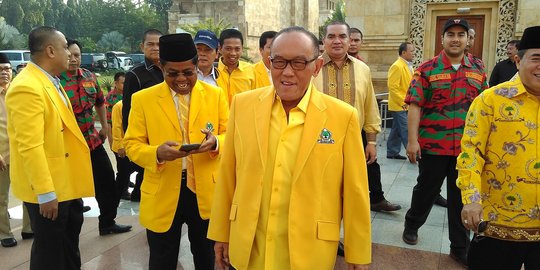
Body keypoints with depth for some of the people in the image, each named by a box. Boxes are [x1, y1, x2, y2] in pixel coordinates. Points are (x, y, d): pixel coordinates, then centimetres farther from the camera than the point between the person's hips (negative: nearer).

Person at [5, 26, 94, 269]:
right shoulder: (26, 87, -22)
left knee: (69, 245, 23)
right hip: (47, 189, -9)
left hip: (65, 182, 9)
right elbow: (30, 146, -27)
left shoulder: (50, 81, 9)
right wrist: (45, 193, -27)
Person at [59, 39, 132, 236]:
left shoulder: (89, 76, 5)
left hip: (93, 141, 6)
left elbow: (100, 102, 19)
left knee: (107, 182, 14)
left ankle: (107, 222, 33)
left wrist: (104, 126, 20)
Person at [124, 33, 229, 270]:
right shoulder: (143, 99, -2)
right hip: (162, 195, -1)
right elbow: (132, 144, -2)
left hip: (206, 192, 1)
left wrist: (215, 142, -21)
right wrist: (157, 153, -24)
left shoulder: (216, 95, 1)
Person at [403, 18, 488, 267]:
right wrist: (412, 141, -16)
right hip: (432, 145, -3)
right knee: (426, 190, 13)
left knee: (461, 196, 12)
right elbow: (415, 106, -10)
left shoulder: (478, 71, 7)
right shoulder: (427, 69, -5)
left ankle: (460, 247, 26)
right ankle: (412, 224, 38)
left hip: (467, 148, 3)